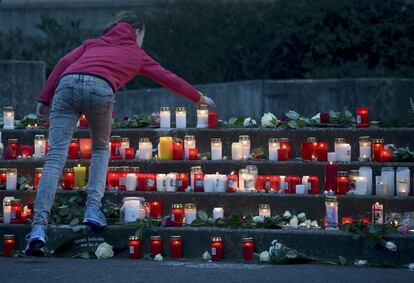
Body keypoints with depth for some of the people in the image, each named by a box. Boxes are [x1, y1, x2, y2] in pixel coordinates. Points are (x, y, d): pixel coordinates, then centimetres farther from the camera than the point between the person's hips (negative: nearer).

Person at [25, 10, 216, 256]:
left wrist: (45, 99, 15)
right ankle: (93, 208, 5)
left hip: (67, 83, 2)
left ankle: (39, 227, -20)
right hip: (99, 88, -2)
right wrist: (200, 98, 53)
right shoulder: (136, 54, 31)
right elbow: (169, 79, 39)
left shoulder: (93, 43, 36)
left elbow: (64, 63, 20)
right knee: (101, 148, 25)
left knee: (55, 157, -7)